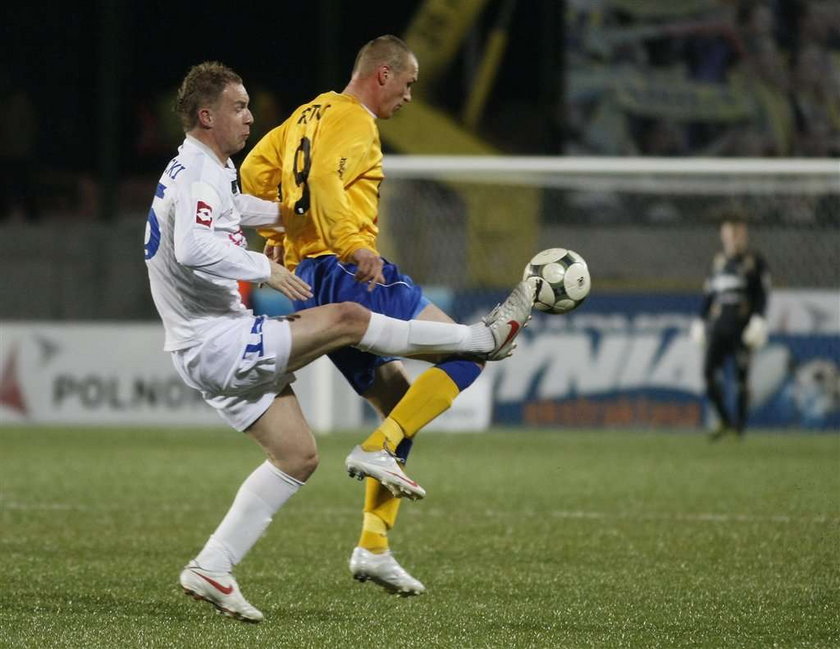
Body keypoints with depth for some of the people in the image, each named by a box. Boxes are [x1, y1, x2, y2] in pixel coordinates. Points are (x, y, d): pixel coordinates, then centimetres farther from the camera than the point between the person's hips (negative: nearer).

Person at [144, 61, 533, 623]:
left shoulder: (208, 172, 17)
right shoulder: (198, 176, -16)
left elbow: (236, 207, 42)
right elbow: (193, 250, -35)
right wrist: (265, 270, -27)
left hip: (207, 353, 11)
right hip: (219, 344, -11)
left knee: (298, 456, 10)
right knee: (347, 319, -14)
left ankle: (212, 570, 8)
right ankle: (484, 338, -5)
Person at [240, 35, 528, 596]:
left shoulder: (307, 116, 21)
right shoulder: (354, 121, -8)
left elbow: (255, 170, 23)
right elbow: (324, 180, -25)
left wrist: (277, 235, 25)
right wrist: (353, 245, -30)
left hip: (305, 283, 10)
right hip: (349, 275, -10)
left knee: (398, 400, 14)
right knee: (466, 353, -11)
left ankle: (374, 549, 8)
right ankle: (375, 450, -20)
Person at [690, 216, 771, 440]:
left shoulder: (755, 261, 3)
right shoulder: (719, 261, 17)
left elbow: (762, 294, -3)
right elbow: (709, 293, 22)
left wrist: (758, 320, -15)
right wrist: (701, 321, 19)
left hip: (742, 328, -4)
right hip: (718, 326, 4)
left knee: (742, 375, -2)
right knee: (709, 371, -7)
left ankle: (740, 425, 8)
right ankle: (724, 420, 5)